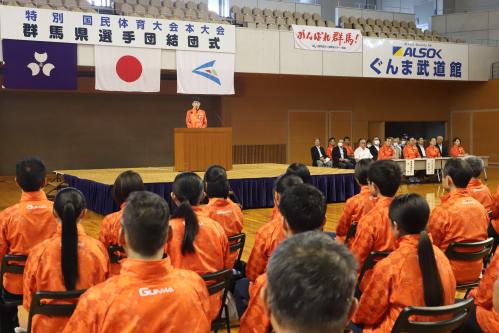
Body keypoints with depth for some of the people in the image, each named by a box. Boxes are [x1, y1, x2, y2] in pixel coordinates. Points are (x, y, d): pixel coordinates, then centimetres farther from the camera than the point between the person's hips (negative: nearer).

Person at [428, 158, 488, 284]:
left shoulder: (442, 211, -20)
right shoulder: (480, 207, -2)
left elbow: (430, 245, -10)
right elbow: (482, 238, 11)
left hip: (451, 273, -6)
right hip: (475, 270, 6)